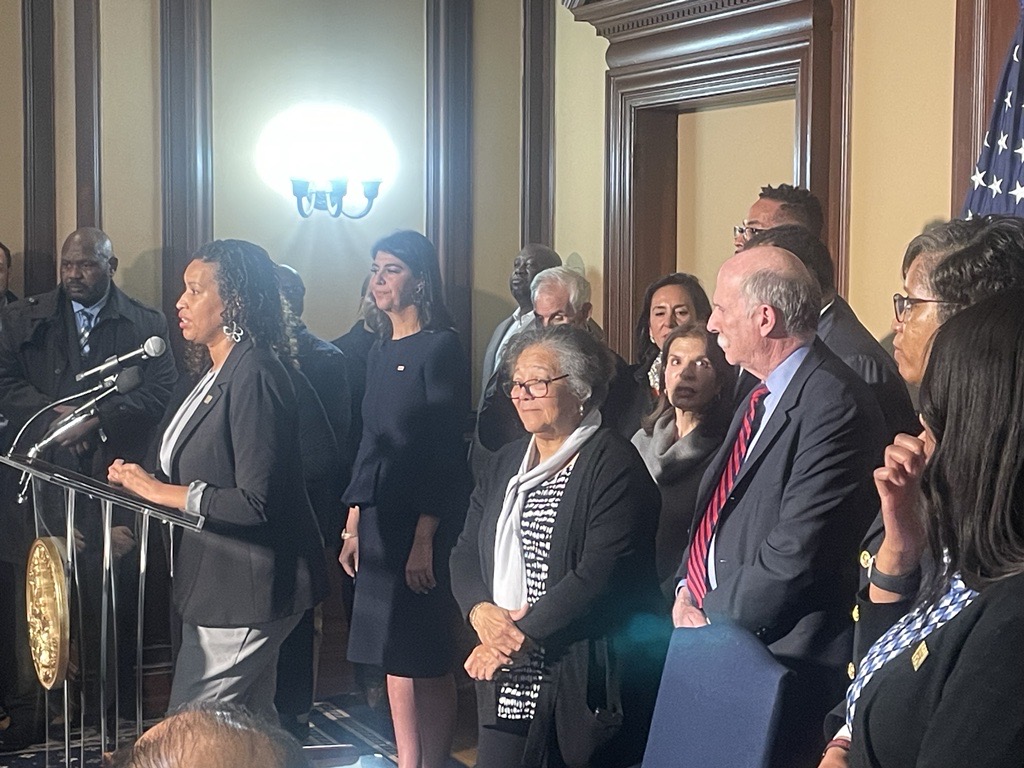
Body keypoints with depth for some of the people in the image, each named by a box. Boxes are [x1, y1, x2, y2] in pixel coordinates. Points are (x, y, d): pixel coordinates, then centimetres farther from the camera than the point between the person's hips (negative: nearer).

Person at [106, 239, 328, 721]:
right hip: (216, 580, 10)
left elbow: (255, 503, -24)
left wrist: (162, 491, -17)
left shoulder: (255, 376, -20)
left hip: (245, 588, -10)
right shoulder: (210, 373, 11)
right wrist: (140, 480, -2)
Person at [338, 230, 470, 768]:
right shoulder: (380, 351, 12)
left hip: (423, 521, -7)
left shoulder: (440, 348, -10)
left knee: (425, 657, 0)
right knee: (394, 657, 11)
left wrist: (425, 538, -18)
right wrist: (353, 525, 10)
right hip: (379, 520, 7)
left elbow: (446, 450, -15)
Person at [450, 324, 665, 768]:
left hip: (583, 679, -6)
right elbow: (465, 554, 12)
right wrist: (480, 611, -9)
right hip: (508, 678, 6)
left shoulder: (613, 465, -9)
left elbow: (599, 576, -18)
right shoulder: (506, 464, 15)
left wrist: (520, 636, -17)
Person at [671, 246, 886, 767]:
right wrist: (688, 588, 3)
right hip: (718, 630, 9)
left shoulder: (834, 404, -19)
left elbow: (799, 550, -23)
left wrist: (714, 616, -13)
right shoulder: (760, 396, 12)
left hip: (781, 656, -8)